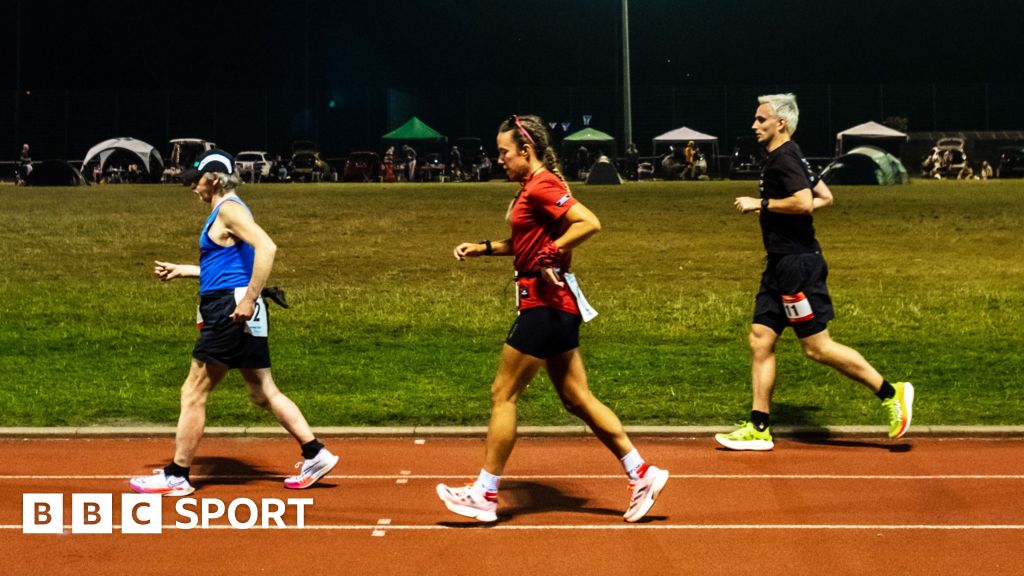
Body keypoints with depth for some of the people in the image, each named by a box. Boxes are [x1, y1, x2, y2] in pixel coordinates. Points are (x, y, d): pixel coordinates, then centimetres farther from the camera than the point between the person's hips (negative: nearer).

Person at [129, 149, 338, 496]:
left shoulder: (229, 209, -11)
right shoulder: (223, 212, 20)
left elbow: (266, 247, -26)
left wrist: (249, 299, -27)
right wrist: (182, 271, 33)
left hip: (231, 311, -10)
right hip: (233, 314, 10)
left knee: (193, 393, 0)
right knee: (264, 393, 12)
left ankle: (176, 477, 9)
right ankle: (315, 455, 12)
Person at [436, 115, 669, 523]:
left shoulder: (542, 186, -14)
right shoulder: (531, 188, 15)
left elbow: (589, 223, -25)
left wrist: (551, 255, -23)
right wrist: (482, 248, 19)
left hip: (547, 304, -10)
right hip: (552, 305, 10)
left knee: (503, 394, -1)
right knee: (577, 399, 12)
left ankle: (484, 495, 9)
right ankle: (642, 475, 15)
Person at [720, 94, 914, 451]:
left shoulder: (783, 158, -13)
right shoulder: (788, 157, 17)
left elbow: (804, 203, -27)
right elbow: (824, 197, 24)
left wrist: (760, 203, -17)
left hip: (797, 264, -11)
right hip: (782, 264, 11)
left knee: (817, 347, -6)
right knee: (760, 339, 7)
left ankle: (891, 394, 5)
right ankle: (759, 429, 10)